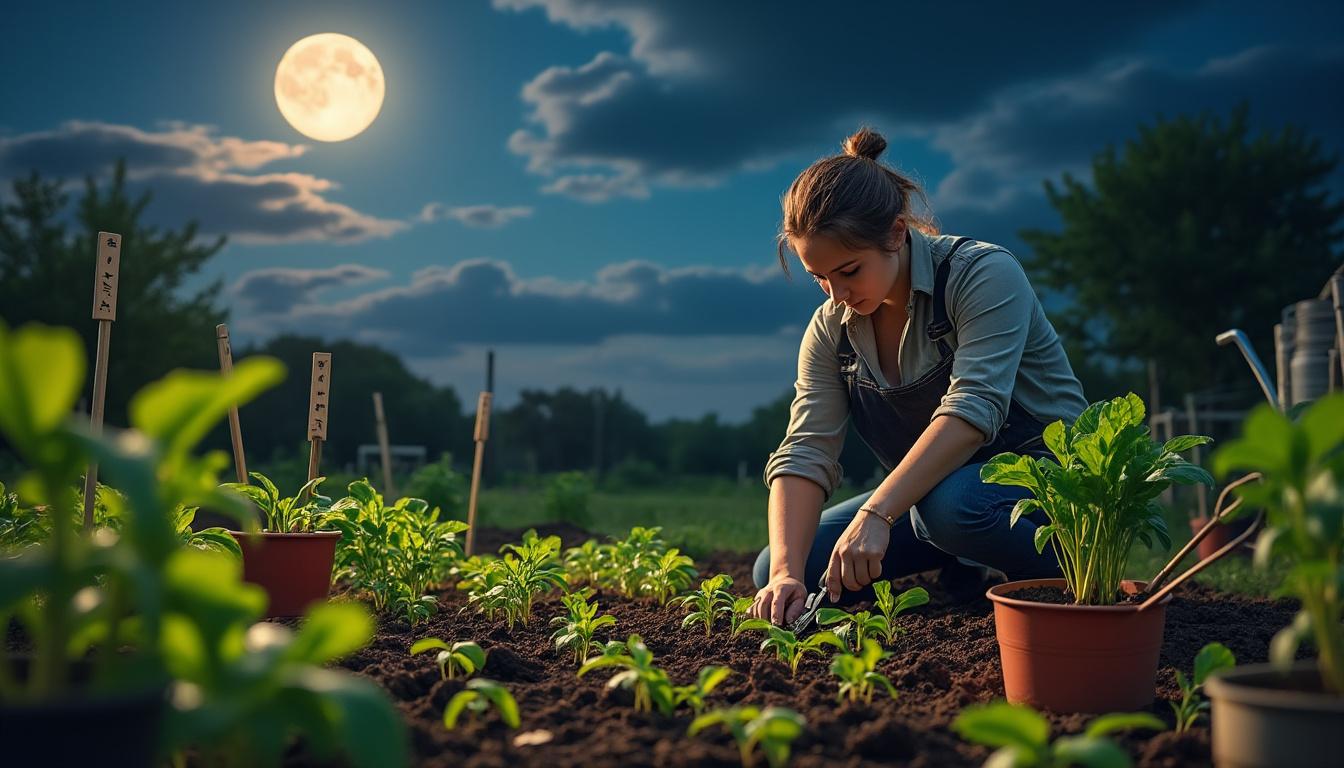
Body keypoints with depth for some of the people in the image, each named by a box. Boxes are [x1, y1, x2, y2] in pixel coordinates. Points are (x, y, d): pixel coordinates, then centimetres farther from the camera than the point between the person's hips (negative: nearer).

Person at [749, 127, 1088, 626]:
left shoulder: (984, 274, -20)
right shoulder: (831, 329, -3)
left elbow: (972, 410, -33)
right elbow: (805, 453, -12)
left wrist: (876, 513, -42)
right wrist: (787, 573, -27)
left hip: (1043, 472, -6)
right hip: (929, 491, 6)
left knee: (952, 504, -41)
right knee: (772, 573, -6)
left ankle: (1067, 573, -7)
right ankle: (970, 574, 8)